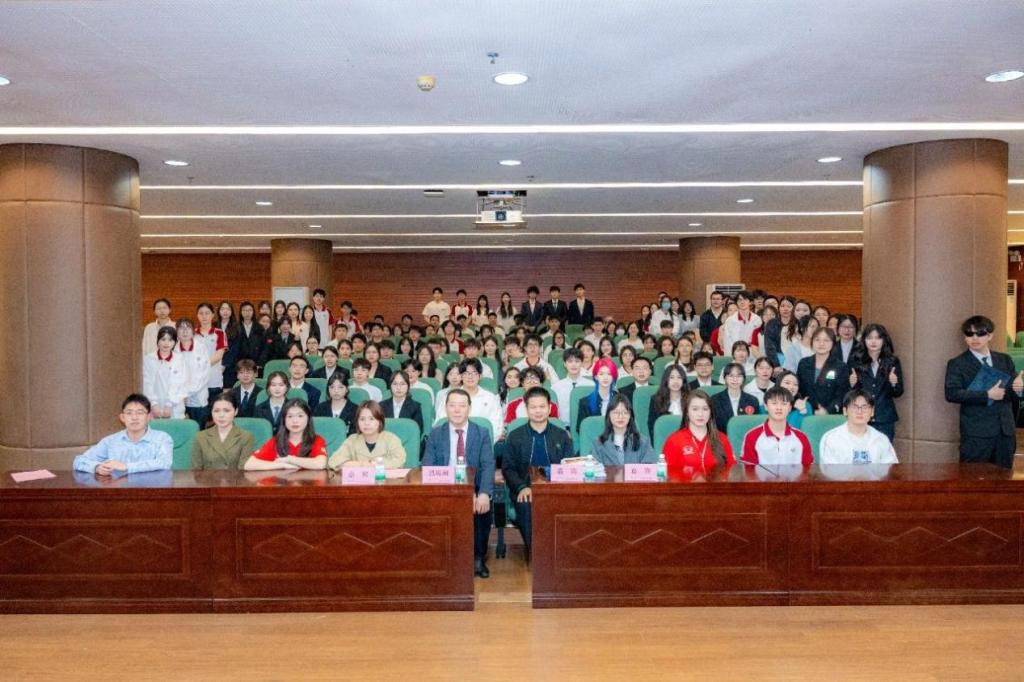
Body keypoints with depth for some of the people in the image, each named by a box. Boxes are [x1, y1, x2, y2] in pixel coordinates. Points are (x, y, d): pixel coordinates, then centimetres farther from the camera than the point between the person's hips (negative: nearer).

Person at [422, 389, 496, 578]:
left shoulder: (481, 434, 8)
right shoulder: (435, 434, 9)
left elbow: (488, 466, -5)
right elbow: (427, 468, -1)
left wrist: (484, 493, -24)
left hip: (474, 490, 0)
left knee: (483, 506, -30)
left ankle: (478, 558, -7)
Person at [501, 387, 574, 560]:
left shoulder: (562, 436, 15)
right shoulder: (515, 436, 12)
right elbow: (507, 468, 6)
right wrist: (522, 487, -12)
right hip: (526, 491, 0)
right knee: (526, 507, -34)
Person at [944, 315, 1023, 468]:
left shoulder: (1005, 360, 13)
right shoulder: (957, 364, -1)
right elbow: (951, 393, -15)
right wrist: (987, 395, -19)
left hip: (1005, 431, 5)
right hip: (976, 434, -4)